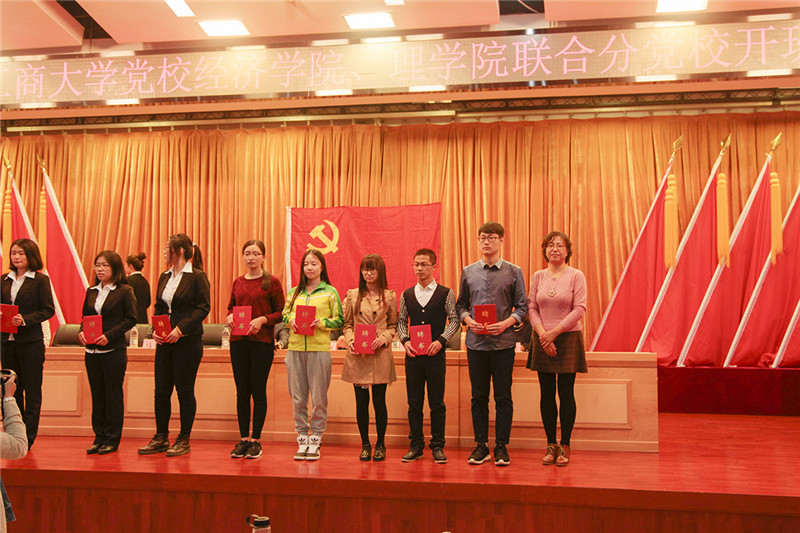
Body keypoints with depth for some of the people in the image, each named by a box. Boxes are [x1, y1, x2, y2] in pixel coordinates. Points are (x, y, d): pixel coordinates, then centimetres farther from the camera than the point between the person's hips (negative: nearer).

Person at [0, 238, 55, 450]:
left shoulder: (40, 280, -4)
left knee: (32, 390, 1)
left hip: (31, 341, -5)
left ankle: (28, 438, 6)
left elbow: (48, 310, -7)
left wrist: (25, 320, -19)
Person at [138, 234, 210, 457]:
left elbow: (203, 308, -11)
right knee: (161, 389, 8)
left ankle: (184, 439, 11)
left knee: (184, 390, 0)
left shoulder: (197, 277, -7)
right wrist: (155, 329, 1)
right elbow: (158, 307, 18)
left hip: (188, 341, -6)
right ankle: (161, 437, 19)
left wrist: (181, 329, -19)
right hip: (165, 340, 7)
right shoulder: (164, 277, 14)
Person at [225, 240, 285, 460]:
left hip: (262, 341, -4)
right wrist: (230, 317, 0)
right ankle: (243, 439, 13)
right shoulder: (238, 282, 12)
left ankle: (256, 440, 7)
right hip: (238, 340, 4)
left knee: (258, 390, -1)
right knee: (242, 391, 6)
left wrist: (262, 319, -16)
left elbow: (281, 312, -2)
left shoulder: (271, 282, -1)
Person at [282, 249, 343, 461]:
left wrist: (321, 322, -14)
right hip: (295, 348, 3)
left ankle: (315, 440, 10)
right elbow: (284, 314, 19)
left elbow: (339, 320, 2)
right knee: (298, 397, 5)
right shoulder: (294, 292, 14)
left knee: (319, 397, -1)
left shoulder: (330, 292, 3)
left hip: (319, 348, -3)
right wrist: (290, 320, -3)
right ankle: (302, 440, 14)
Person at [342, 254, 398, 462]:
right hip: (357, 356, 1)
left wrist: (383, 338, -10)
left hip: (380, 355, -1)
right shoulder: (352, 295, 8)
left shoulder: (389, 296, 5)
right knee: (361, 401, 5)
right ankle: (365, 444, 17)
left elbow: (393, 325, 7)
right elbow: (347, 324, 11)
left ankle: (380, 444, 16)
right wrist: (350, 340, -7)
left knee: (379, 401, 1)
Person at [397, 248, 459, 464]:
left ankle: (438, 446, 10)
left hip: (435, 354, -3)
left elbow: (454, 321, 1)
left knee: (437, 403, 2)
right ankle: (416, 446, 15)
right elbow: (401, 322, 14)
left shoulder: (445, 294, 1)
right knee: (414, 403, 7)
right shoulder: (407, 295, 10)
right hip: (413, 355, 3)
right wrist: (405, 340, -4)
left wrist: (440, 340, -12)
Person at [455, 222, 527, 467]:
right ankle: (481, 445, 16)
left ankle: (501, 446, 11)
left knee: (503, 396, 1)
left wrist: (506, 322, -12)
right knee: (479, 396, 7)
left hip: (503, 342, -2)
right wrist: (468, 319, -6)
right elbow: (461, 305, 14)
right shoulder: (468, 271, 9)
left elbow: (522, 307, 4)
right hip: (476, 341, 2)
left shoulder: (513, 272, 3)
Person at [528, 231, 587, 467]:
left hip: (568, 339, -3)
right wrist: (542, 333, -9)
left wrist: (555, 332, -12)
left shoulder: (576, 276, -1)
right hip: (542, 341, 3)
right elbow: (531, 307, 6)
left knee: (566, 393, 0)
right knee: (547, 394, 5)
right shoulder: (538, 276, 9)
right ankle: (551, 444, 14)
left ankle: (565, 445, 8)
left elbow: (579, 309, -7)